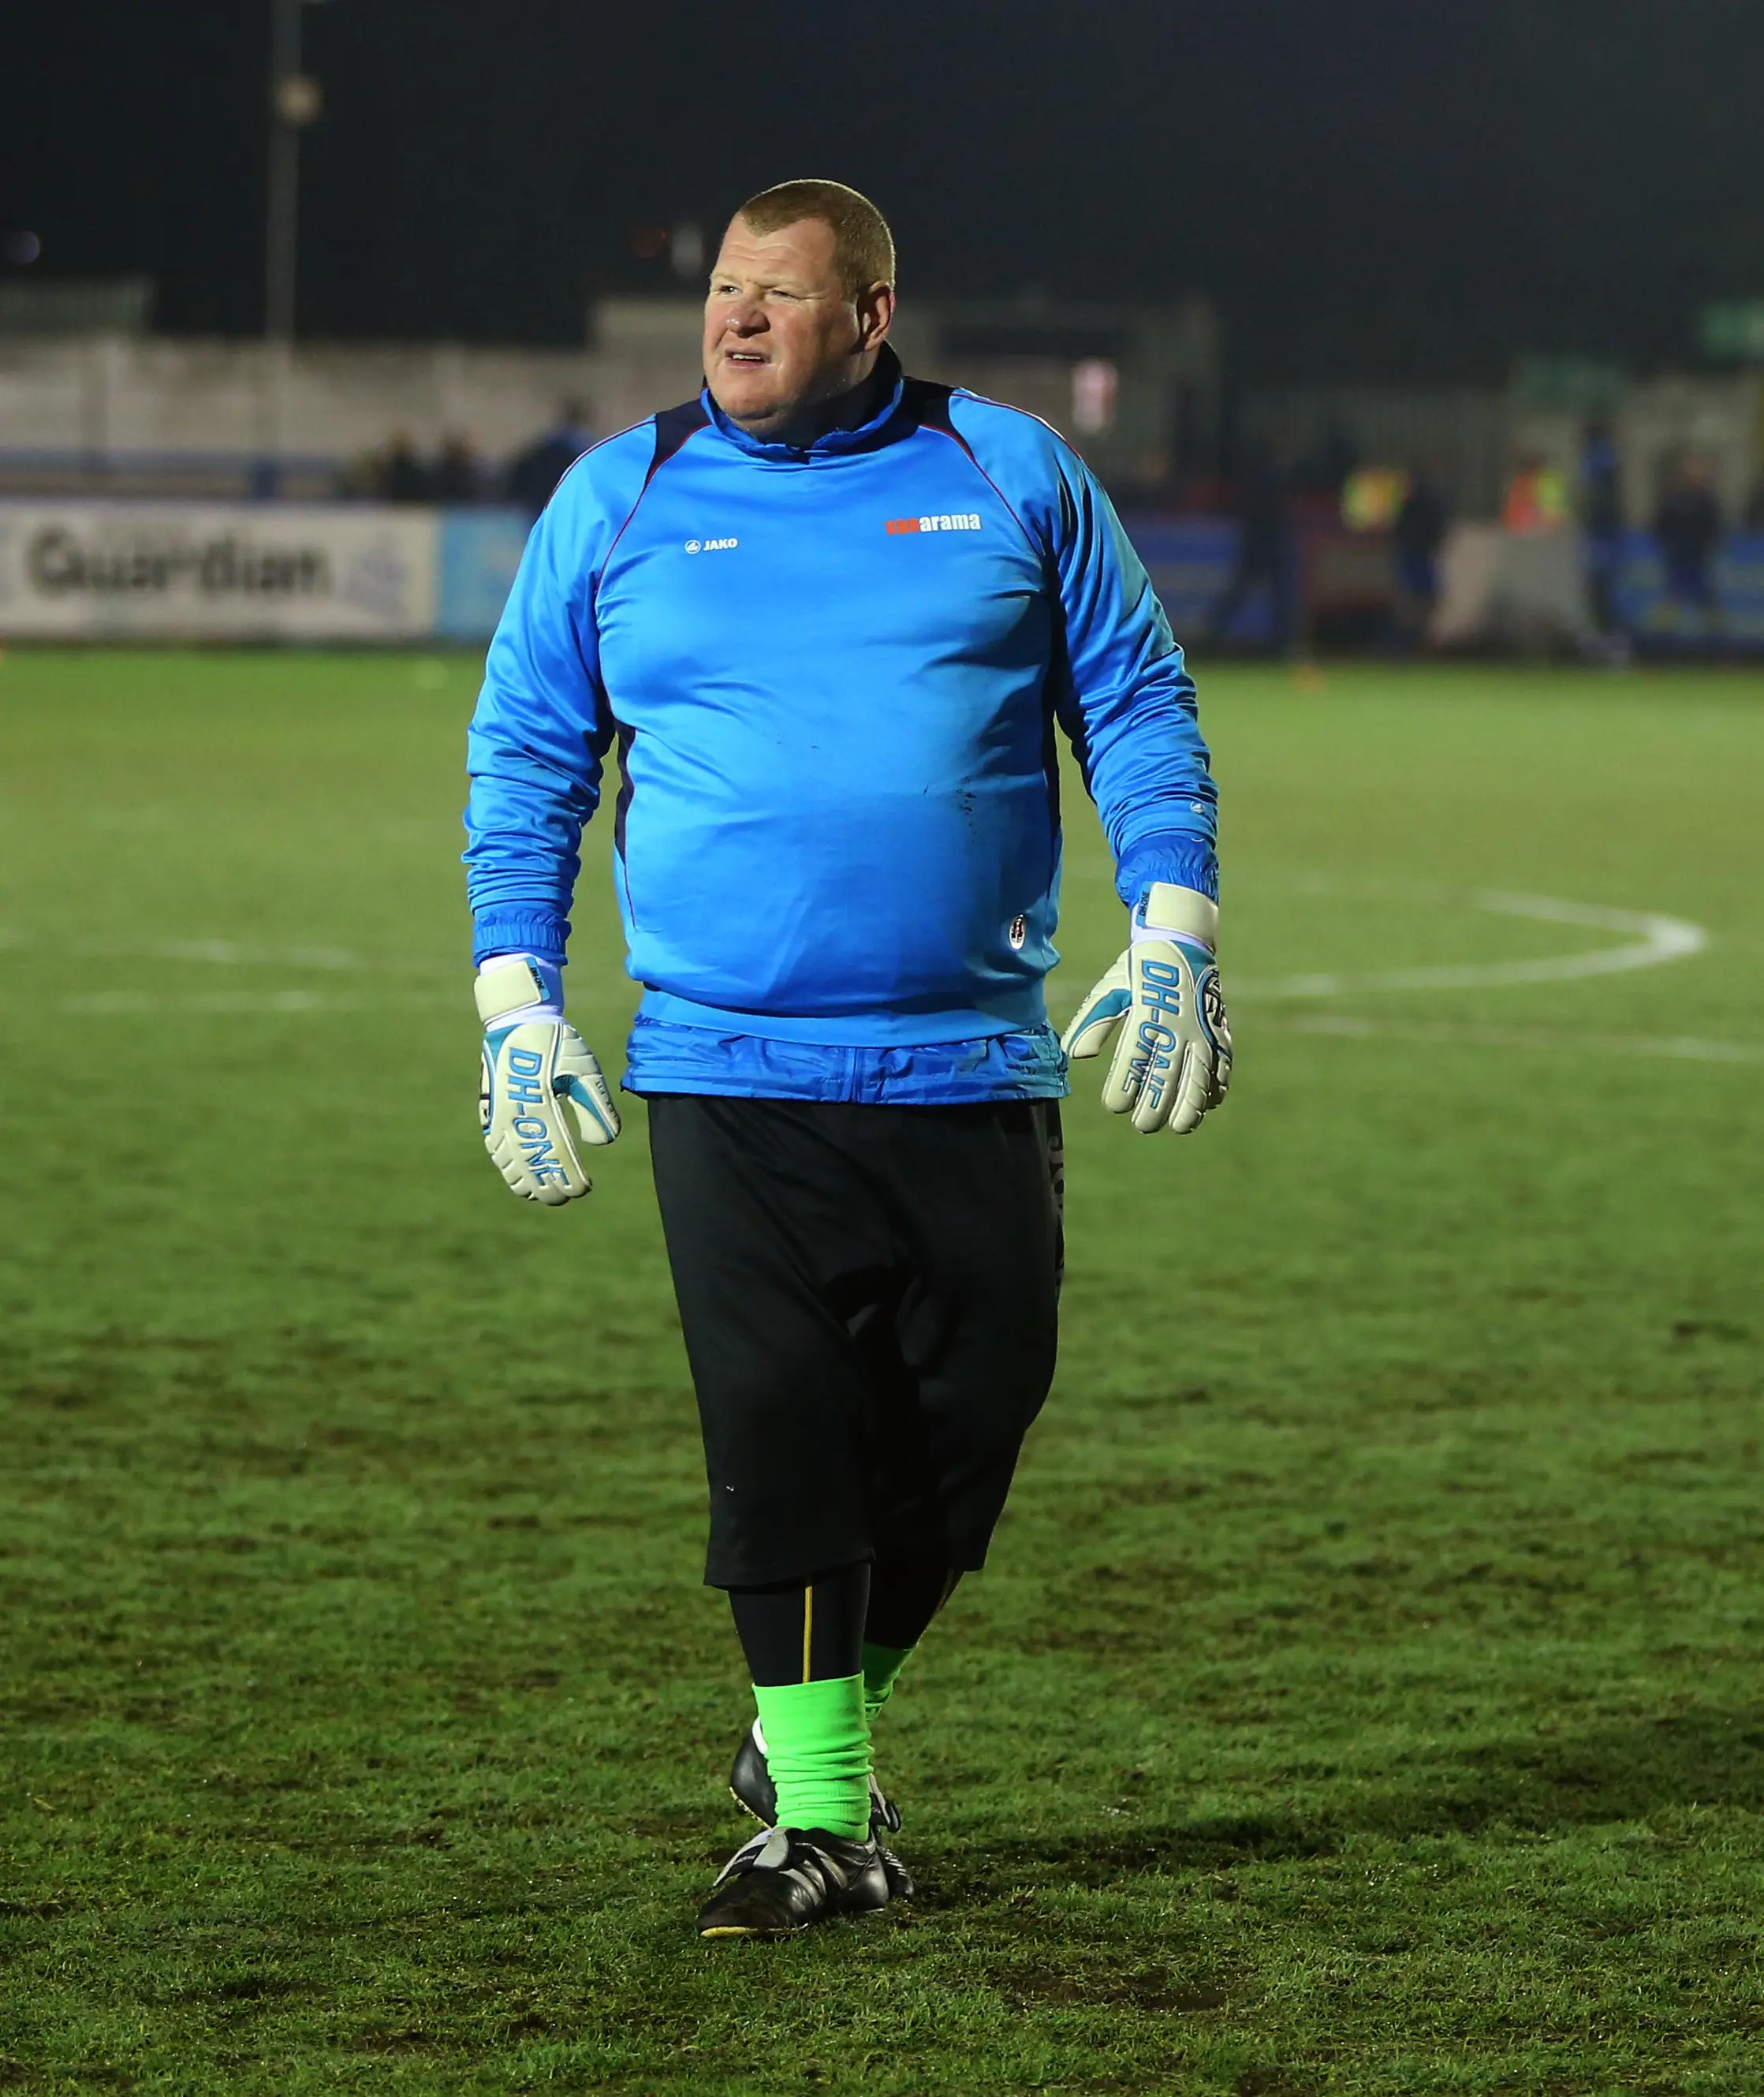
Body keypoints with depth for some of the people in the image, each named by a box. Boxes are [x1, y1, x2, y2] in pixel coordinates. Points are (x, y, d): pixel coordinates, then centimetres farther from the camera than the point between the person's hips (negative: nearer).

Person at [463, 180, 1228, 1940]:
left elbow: (1139, 704, 11)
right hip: (724, 1076, -1)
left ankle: (825, 1715, 24)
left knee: (970, 1408, 1)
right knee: (777, 1429, -9)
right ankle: (814, 1817, -2)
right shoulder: (617, 501, 9)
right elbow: (523, 754, 13)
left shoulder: (1014, 477, 8)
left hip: (973, 1069, 1)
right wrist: (517, 996, 4)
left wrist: (1171, 930, 0)